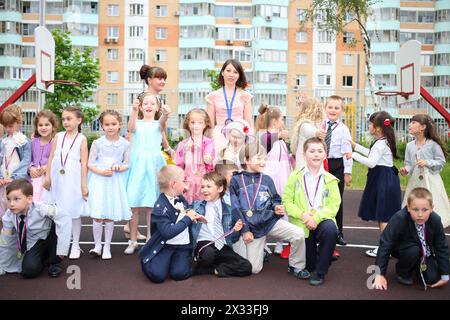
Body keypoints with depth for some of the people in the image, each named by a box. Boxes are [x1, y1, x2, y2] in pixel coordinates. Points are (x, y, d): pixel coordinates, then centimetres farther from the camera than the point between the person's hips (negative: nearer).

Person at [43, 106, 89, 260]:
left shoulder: (81, 139, -2)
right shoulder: (58, 136, 7)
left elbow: (84, 163, -5)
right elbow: (51, 158, 8)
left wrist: (84, 184, -8)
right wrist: (47, 177, 3)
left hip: (73, 181, -3)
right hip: (58, 180, 3)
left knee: (74, 212, 4)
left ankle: (75, 246, 15)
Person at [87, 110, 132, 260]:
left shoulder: (125, 144, 0)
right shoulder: (97, 143, -1)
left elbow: (127, 163, 8)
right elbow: (90, 164, 1)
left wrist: (119, 168, -13)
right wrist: (101, 172, -15)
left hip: (115, 182, 1)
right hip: (99, 181, 0)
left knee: (110, 216, 6)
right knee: (97, 216, -2)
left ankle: (107, 247, 19)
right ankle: (97, 245, 15)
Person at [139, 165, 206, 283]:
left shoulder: (181, 199, 6)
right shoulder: (160, 207, -17)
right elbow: (167, 232, -26)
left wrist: (195, 216, 3)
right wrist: (188, 219, -20)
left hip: (183, 246, 5)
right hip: (164, 245, -4)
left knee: (179, 273, -19)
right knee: (157, 275, -20)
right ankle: (146, 261, 14)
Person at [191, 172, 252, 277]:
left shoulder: (228, 210, 13)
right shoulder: (196, 206, 11)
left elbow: (232, 239, 15)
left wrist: (235, 230, -4)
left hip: (222, 246, 2)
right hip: (204, 243, -2)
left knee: (246, 267, -19)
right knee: (208, 254, -38)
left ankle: (213, 270, -5)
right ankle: (202, 264, -5)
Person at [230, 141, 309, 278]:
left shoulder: (266, 179, 7)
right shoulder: (236, 180, -3)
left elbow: (275, 200, 14)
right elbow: (235, 208, -5)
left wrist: (277, 208, -11)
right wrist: (244, 230, -9)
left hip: (270, 220, 2)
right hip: (252, 226, -2)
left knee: (299, 234, -20)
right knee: (254, 268, -4)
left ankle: (296, 266, 2)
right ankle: (260, 251, 29)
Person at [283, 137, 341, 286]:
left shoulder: (330, 179, 2)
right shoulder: (296, 176, 2)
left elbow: (334, 205, -7)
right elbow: (287, 201, -2)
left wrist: (317, 218, -22)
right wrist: (302, 215, -18)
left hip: (322, 220, 0)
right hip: (301, 223, 1)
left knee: (330, 229, -36)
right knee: (307, 265, -1)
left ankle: (320, 272, -18)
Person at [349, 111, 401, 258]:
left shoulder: (381, 143, -19)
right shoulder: (383, 141, 13)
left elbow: (371, 162, -25)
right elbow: (372, 153, 27)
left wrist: (354, 155, -18)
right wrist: (355, 145, 26)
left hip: (384, 180, -10)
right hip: (383, 178, 10)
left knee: (383, 216, -4)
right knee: (381, 215, 15)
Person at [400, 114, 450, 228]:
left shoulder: (433, 144, -7)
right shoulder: (410, 145, 6)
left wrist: (427, 163, -18)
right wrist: (405, 170, -10)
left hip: (431, 181, -4)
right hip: (415, 181, 4)